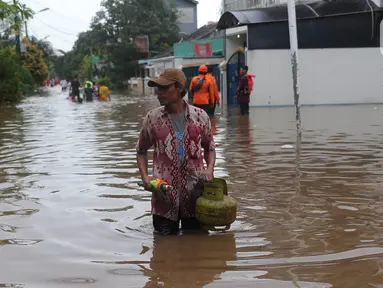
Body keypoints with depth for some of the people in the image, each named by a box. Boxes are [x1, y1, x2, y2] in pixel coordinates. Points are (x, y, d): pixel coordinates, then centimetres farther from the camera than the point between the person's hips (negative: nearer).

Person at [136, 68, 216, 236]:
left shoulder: (200, 116, -2)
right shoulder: (152, 118, -3)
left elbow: (209, 147, 11)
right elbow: (142, 151, 8)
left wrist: (210, 169, -7)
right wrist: (145, 177, -6)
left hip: (195, 192, 0)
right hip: (164, 193, 0)